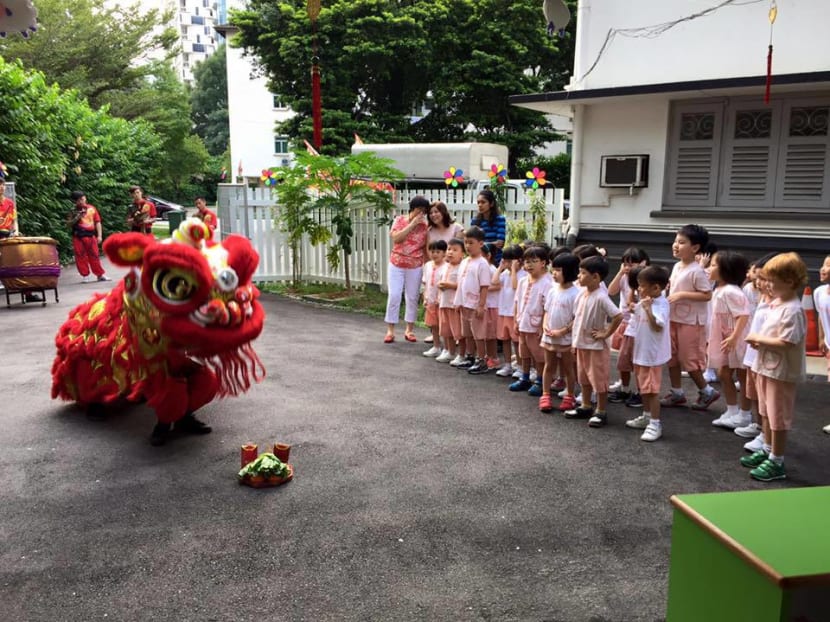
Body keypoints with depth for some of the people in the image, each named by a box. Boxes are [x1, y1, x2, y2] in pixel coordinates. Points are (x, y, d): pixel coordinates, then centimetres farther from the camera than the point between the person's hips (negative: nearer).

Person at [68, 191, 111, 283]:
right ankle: (85, 275, 10)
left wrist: (99, 235, 1)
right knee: (80, 256, 2)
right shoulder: (74, 211, 7)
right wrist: (77, 217, -10)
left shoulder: (92, 208, 8)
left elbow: (97, 222, 7)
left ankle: (100, 274, 11)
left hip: (91, 236, 0)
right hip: (78, 237, 0)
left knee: (94, 255, 3)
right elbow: (69, 223, 6)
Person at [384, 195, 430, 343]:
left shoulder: (424, 226, 1)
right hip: (396, 265, -1)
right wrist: (412, 224, -16)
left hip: (415, 267, 1)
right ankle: (390, 330, 5)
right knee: (394, 296, -3)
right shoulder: (399, 220, 0)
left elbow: (426, 249, 4)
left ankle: (409, 330, 18)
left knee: (412, 298, 6)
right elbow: (396, 238, -16)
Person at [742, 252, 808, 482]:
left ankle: (776, 463, 12)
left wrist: (759, 338, -18)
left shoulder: (792, 310, -22)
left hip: (781, 371, -10)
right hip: (767, 366, 10)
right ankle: (767, 451, 36)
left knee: (778, 417, 2)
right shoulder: (776, 304, 7)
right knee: (766, 413, 21)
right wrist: (759, 340, 1)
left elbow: (786, 342, -27)